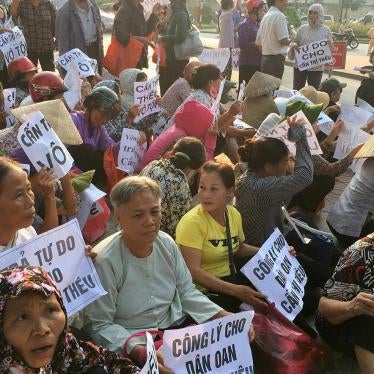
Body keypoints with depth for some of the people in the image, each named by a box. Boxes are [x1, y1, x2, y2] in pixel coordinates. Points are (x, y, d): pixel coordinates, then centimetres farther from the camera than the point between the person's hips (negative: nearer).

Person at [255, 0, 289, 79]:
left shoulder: (265, 17, 16)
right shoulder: (279, 16, -10)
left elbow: (258, 43, 16)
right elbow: (283, 41, -18)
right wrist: (291, 41, 2)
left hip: (264, 59, 9)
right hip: (276, 60, -9)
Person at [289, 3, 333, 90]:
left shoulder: (326, 30, 3)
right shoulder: (303, 28, 5)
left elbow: (330, 48, 6)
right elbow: (295, 42, 12)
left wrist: (329, 45, -16)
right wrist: (293, 44, -10)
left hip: (316, 68, -1)